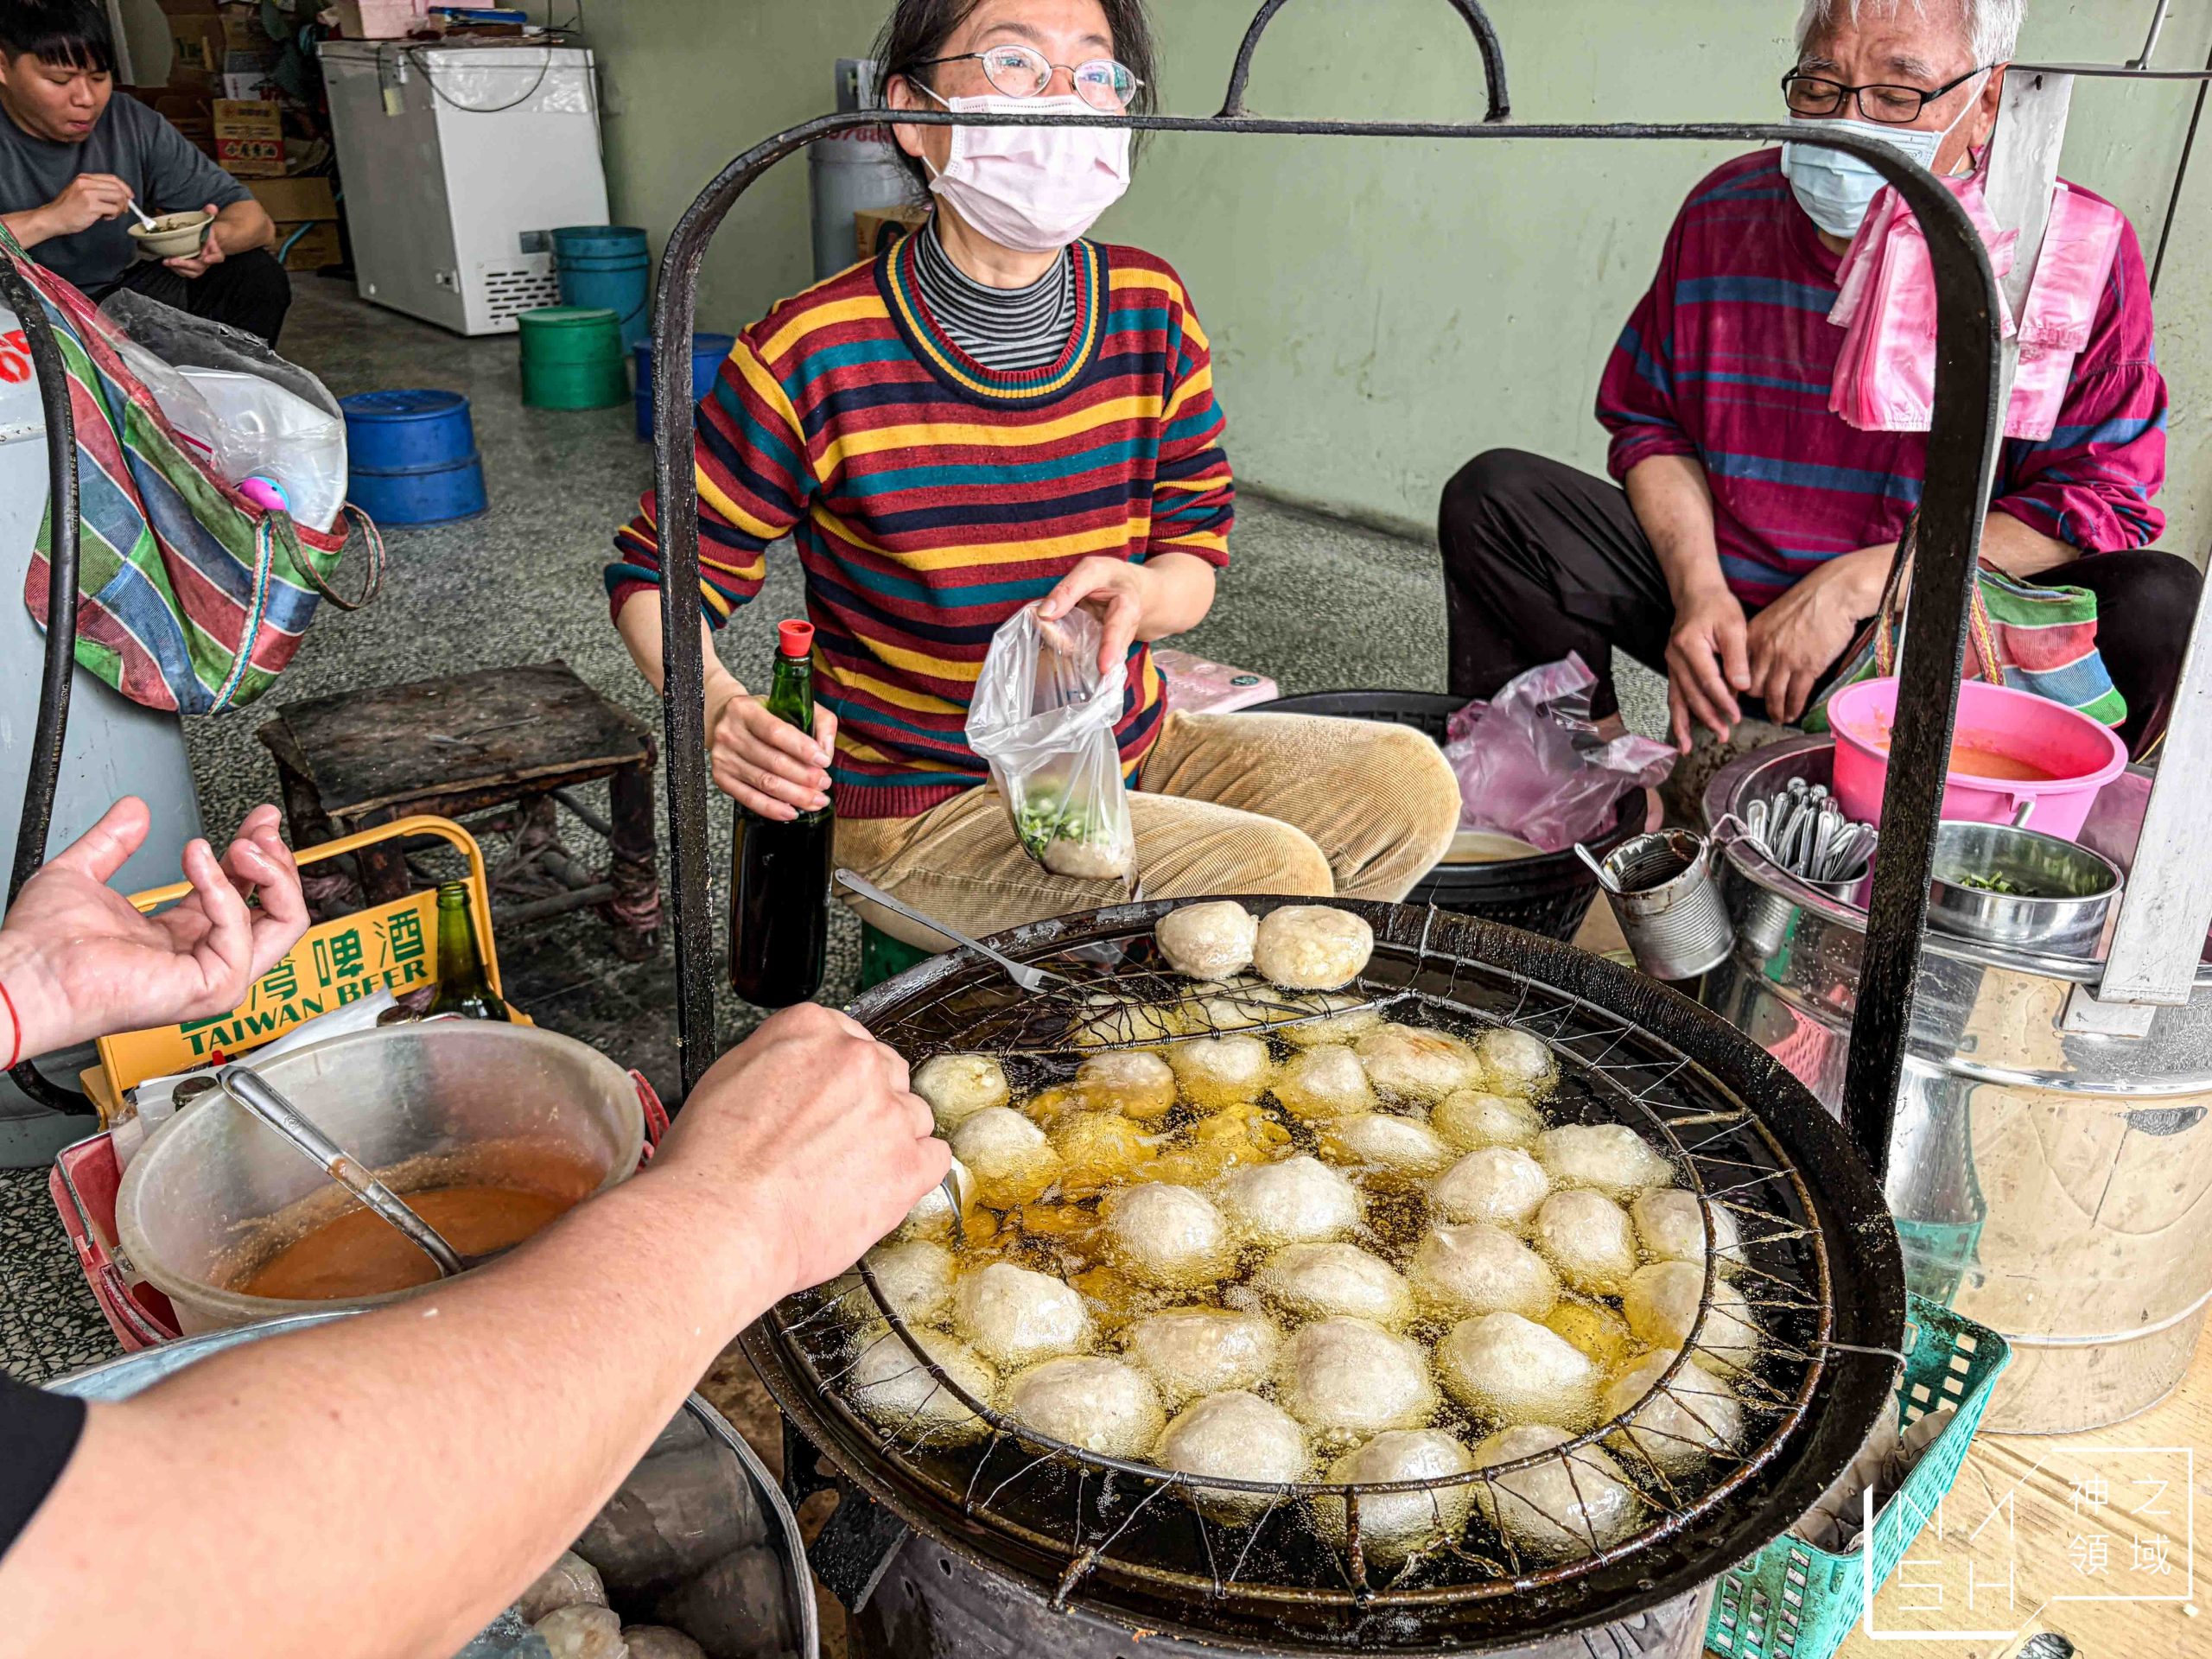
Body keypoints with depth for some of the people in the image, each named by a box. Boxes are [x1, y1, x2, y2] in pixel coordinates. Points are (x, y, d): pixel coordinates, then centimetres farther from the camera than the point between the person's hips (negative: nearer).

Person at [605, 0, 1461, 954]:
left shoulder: (1150, 306, -1)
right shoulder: (812, 355, -15)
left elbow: (1195, 557, 4)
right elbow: (660, 570, -5)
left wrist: (1136, 595, -21)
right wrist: (722, 710, -26)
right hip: (920, 811, -6)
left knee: (1406, 779, -7)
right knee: (1268, 874, -24)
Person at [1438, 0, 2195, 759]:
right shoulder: (1725, 214, -1)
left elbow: (2103, 503, -13)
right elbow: (1650, 423, 6)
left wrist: (1853, 584, -21)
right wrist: (1697, 588, -12)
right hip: (1733, 618, 3)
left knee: (2160, 609, -31)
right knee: (1494, 496, -10)